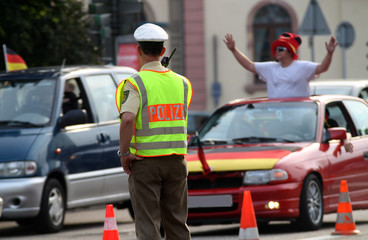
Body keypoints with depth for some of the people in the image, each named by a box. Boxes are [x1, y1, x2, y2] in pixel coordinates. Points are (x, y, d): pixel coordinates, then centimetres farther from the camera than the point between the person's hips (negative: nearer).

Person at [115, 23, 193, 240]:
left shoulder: (135, 84, -11)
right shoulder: (181, 83, 7)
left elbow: (127, 119, -25)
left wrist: (124, 153, -15)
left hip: (145, 161, -5)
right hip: (176, 159, 5)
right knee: (177, 222, 13)